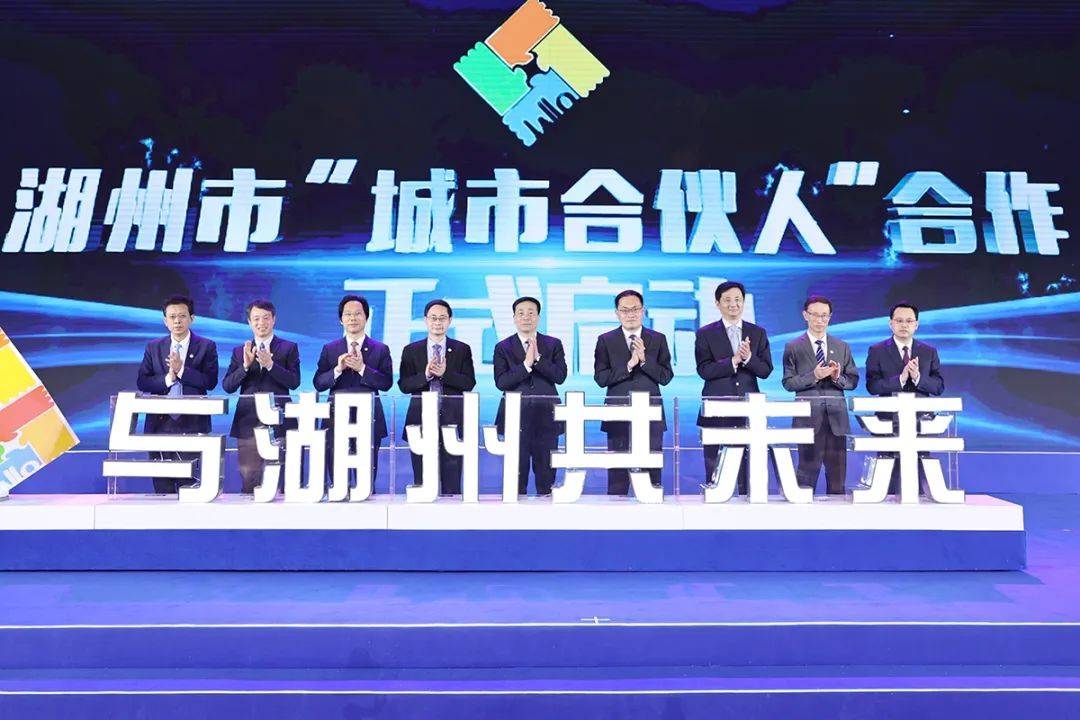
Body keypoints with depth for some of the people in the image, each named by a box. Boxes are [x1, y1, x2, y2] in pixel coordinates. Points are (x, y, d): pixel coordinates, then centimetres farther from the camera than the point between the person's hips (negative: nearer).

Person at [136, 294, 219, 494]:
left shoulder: (206, 347, 2)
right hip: (160, 423, 3)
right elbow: (141, 382, 5)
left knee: (190, 483, -5)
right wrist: (167, 378, -12)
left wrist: (181, 369, -16)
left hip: (192, 424, -3)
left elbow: (210, 381, -8)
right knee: (161, 484, 8)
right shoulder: (153, 347, 11)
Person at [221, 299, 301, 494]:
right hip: (248, 423, 2)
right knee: (248, 478, 4)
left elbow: (294, 382, -6)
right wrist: (245, 365, -12)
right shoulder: (240, 351, 13)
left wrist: (270, 364, -19)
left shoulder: (289, 348, 6)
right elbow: (227, 386, 4)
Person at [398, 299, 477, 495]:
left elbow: (469, 383, -2)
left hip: (452, 420, -1)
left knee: (452, 483, 1)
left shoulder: (462, 350, 7)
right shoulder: (411, 351, 9)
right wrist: (425, 375, -16)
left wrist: (445, 373, -16)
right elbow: (403, 385, 1)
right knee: (422, 483, 6)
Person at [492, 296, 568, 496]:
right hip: (516, 417, -1)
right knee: (517, 474, 4)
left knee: (546, 475, 7)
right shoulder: (503, 348, 5)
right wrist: (526, 364, -17)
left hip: (546, 416, 1)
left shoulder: (554, 344, 7)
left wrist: (538, 358, -15)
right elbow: (500, 382, -8)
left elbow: (560, 376, -5)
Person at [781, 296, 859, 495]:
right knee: (807, 471, 0)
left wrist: (838, 377, -11)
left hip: (836, 418, 3)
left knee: (838, 473, 8)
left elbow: (853, 381, 10)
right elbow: (788, 382, -2)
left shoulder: (842, 347, 13)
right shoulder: (793, 348, 3)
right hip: (808, 418, -3)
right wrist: (813, 376, -15)